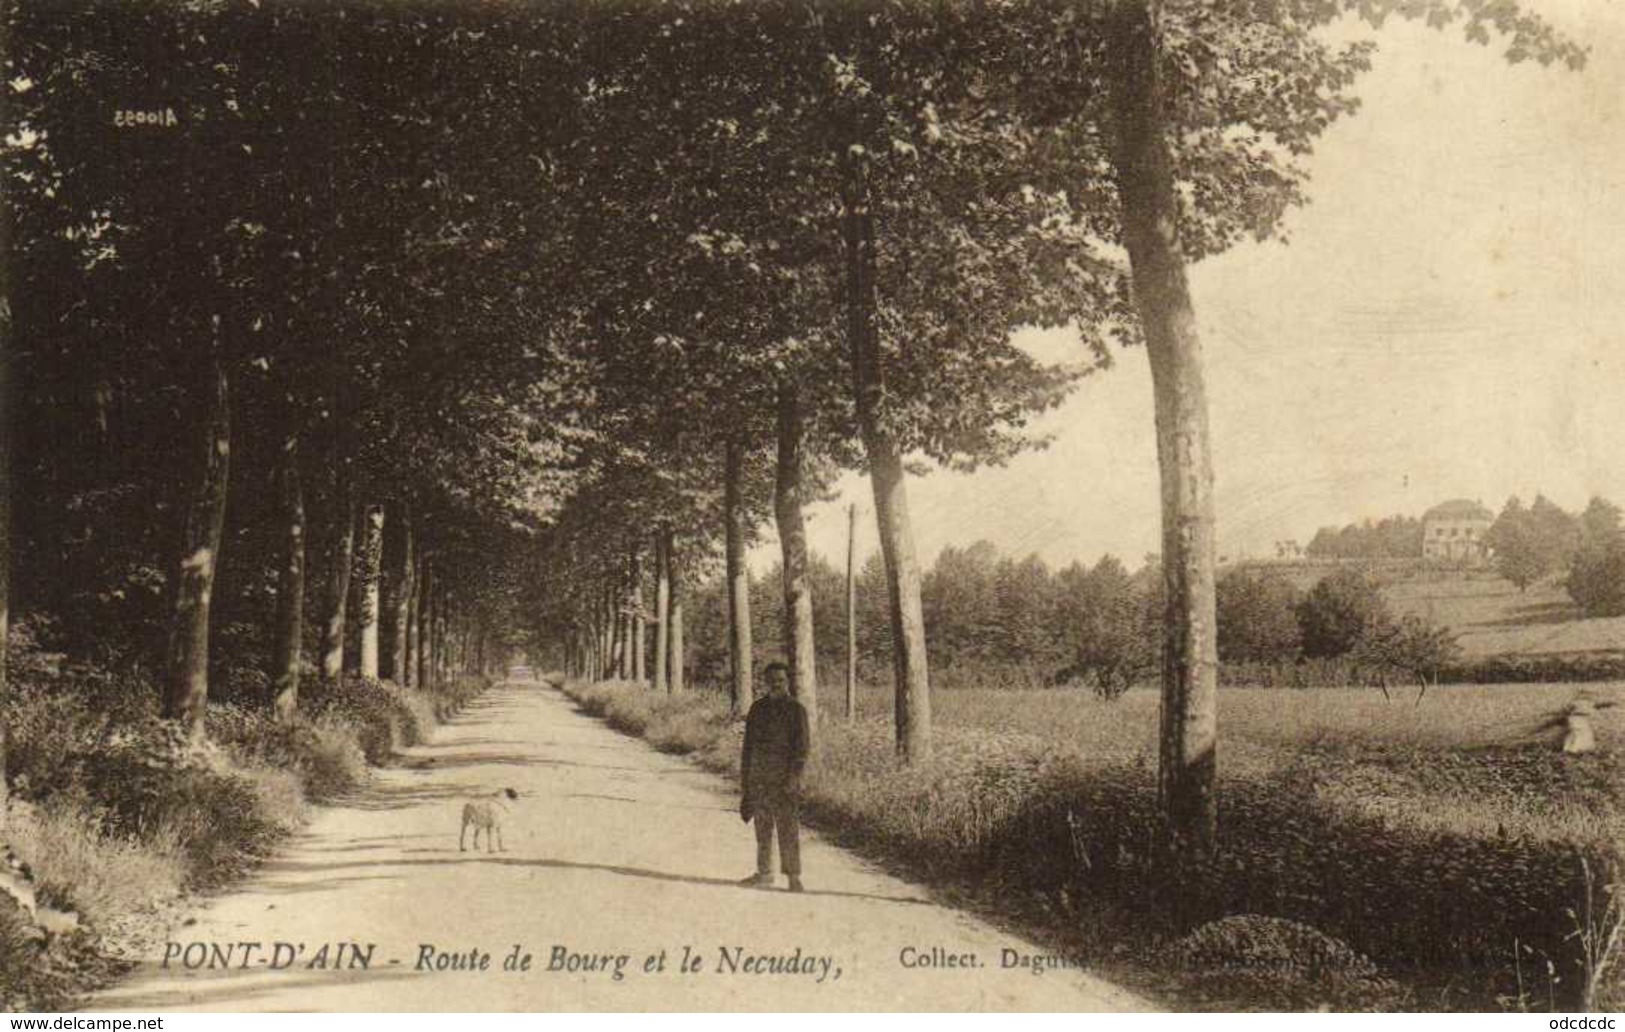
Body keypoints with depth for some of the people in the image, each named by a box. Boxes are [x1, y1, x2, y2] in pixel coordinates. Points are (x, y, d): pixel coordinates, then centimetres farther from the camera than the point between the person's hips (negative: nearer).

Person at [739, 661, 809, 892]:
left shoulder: (795, 710, -3)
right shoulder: (758, 708, 11)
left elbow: (801, 747, -7)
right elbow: (749, 743, 16)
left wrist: (794, 777, -16)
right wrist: (744, 777, 13)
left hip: (784, 778, -5)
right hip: (758, 777, 5)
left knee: (788, 829, -5)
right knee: (762, 828, 10)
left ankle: (794, 877, -1)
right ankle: (764, 873, 19)